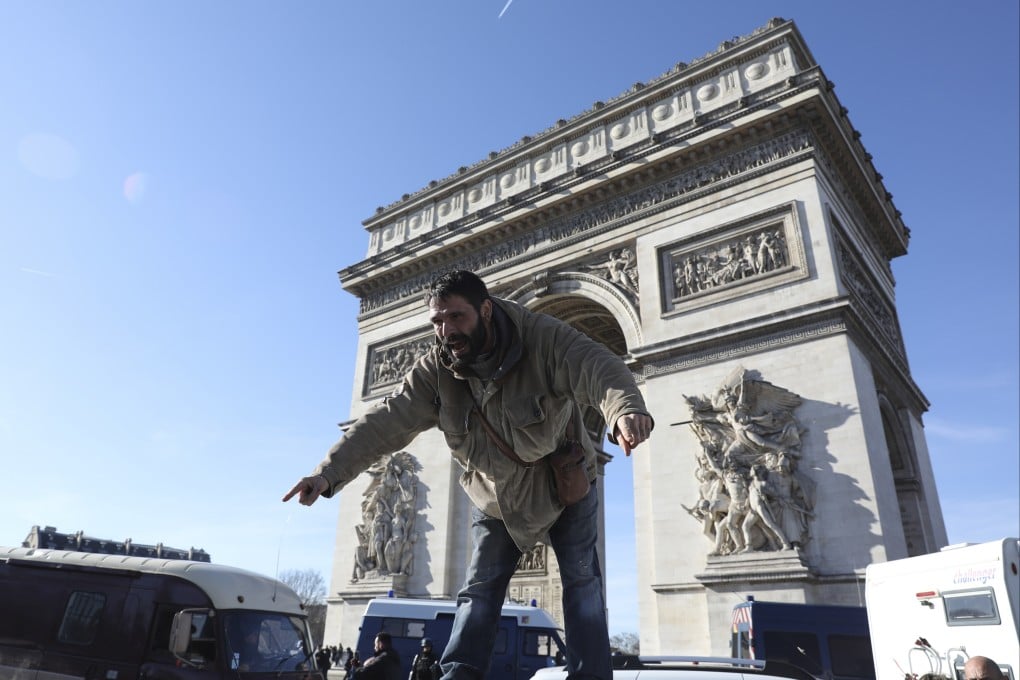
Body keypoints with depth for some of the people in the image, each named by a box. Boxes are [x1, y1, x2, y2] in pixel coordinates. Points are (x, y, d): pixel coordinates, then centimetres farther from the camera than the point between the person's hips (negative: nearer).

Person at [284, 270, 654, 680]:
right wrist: (329, 473, -36)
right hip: (495, 499, 3)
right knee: (480, 587, 6)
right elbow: (386, 422, -24)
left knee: (581, 580, -3)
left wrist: (626, 410, -68)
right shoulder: (435, 370, -19)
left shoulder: (545, 339, -30)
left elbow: (599, 369, -45)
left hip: (564, 487, -2)